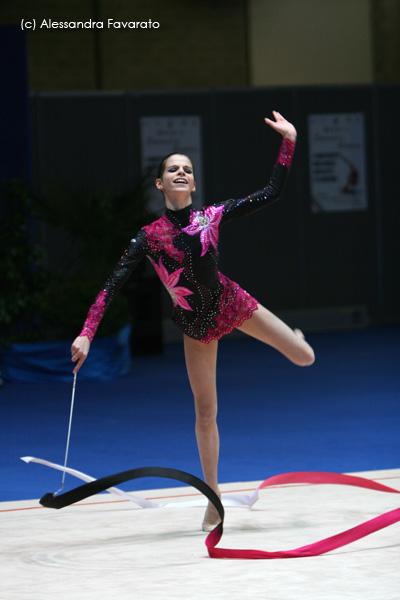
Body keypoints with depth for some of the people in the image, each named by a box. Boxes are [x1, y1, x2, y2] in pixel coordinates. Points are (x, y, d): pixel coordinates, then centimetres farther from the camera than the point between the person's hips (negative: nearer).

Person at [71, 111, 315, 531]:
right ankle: (214, 500, 19)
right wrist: (86, 335, -24)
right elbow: (112, 286, -16)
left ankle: (291, 338, 42)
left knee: (305, 358, 0)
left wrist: (289, 142, -15)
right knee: (205, 413, 5)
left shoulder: (212, 216, -12)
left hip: (230, 304, 1)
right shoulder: (148, 237, -16)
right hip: (195, 324, -1)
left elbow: (270, 193, -9)